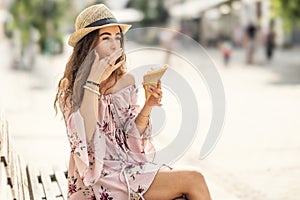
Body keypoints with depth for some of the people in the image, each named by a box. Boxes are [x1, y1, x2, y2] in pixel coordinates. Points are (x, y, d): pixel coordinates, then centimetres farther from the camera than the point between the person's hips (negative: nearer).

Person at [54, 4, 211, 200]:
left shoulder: (126, 81, 6)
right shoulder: (70, 89, -7)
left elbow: (130, 136, 8)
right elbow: (85, 138, -22)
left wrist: (147, 107, -10)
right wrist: (92, 82, -21)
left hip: (131, 167, 5)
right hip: (99, 178, -5)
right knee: (193, 180, -17)